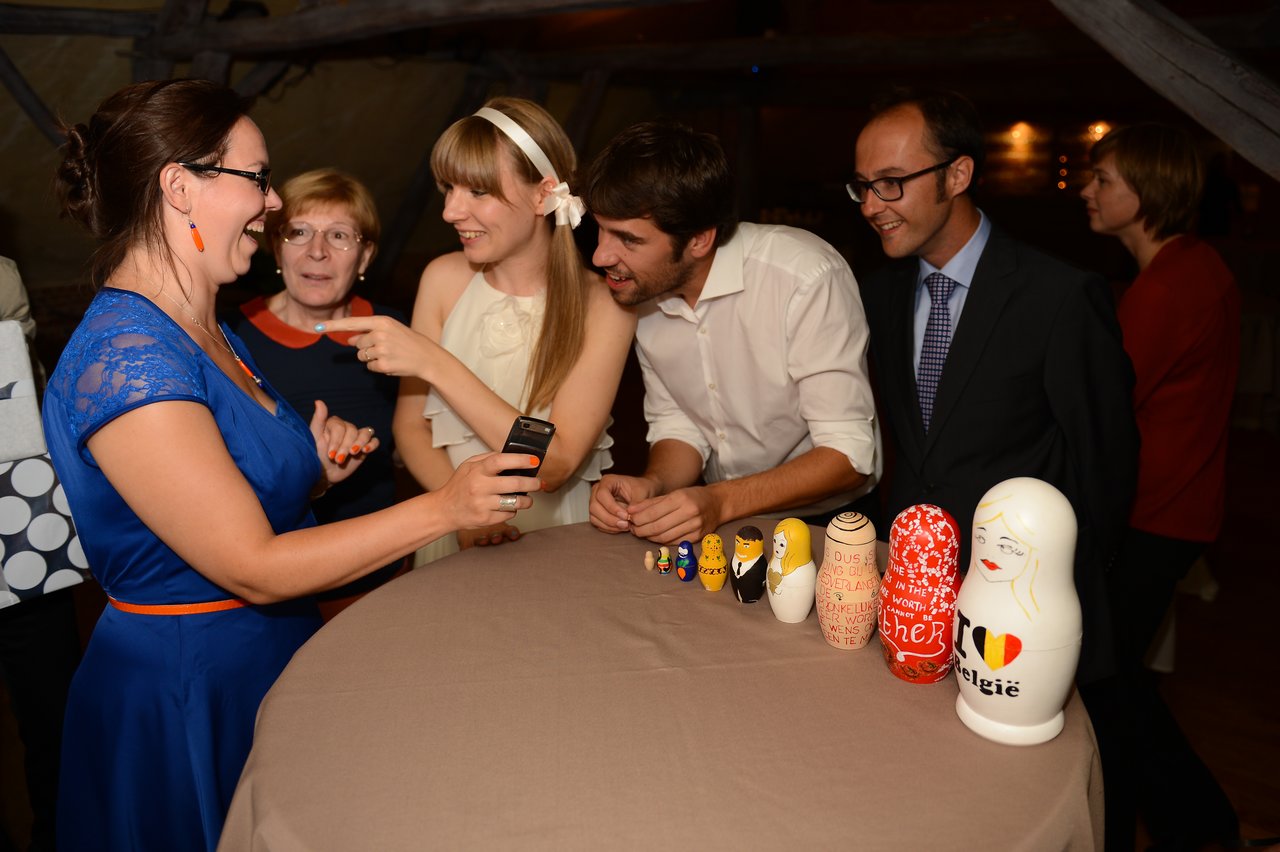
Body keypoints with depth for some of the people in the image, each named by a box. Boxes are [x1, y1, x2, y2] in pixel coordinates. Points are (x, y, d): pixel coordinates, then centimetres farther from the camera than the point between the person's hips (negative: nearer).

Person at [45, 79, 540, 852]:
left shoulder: (209, 335, 7)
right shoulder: (125, 357, -24)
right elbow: (251, 568, -25)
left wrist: (314, 470, -4)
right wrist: (443, 508, -25)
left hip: (271, 662, 9)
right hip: (185, 697, -9)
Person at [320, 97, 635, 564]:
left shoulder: (603, 305, -9)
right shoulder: (444, 278, 2)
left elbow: (554, 464, -16)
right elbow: (411, 425, 5)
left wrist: (433, 362, -19)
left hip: (556, 538, -2)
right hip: (451, 534, 2)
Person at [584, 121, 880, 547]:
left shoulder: (806, 277, -23)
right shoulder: (644, 289, -4)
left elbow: (849, 455, -21)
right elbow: (676, 426, 4)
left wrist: (720, 502, -30)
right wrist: (652, 485, -16)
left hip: (827, 524, -5)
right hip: (720, 521, 5)